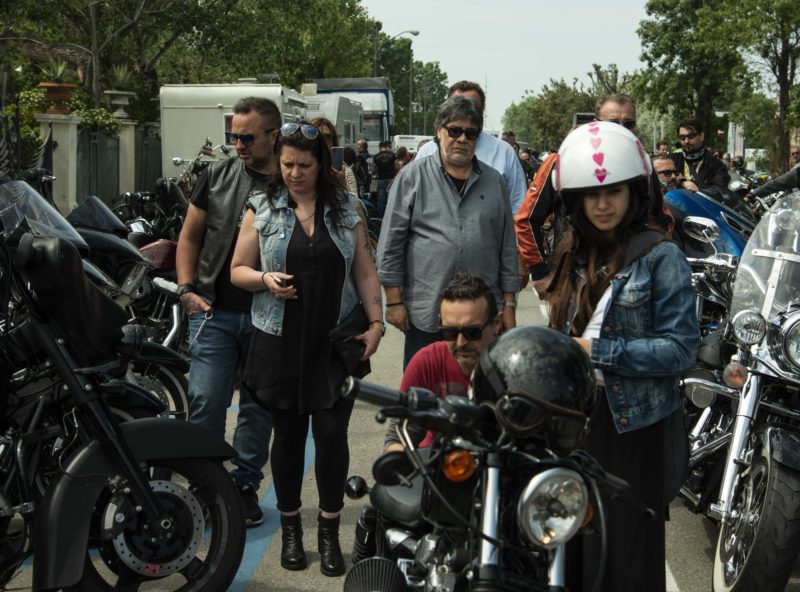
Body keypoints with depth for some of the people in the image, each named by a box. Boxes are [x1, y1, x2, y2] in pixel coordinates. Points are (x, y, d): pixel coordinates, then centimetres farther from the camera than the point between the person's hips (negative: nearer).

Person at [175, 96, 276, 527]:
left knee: (258, 407, 10)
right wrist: (187, 289, 1)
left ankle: (244, 485, 24)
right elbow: (190, 236, 13)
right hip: (215, 312, 1)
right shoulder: (217, 176, 6)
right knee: (205, 404, -4)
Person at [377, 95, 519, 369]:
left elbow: (508, 247, 12)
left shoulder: (494, 182, 10)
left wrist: (509, 305, 10)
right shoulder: (413, 177, 0)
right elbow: (391, 242, -1)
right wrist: (394, 301, -4)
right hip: (425, 314, -2)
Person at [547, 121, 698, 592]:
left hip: (636, 426, -6)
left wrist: (598, 351, -17)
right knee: (577, 548, 14)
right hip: (578, 416, 6)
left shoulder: (660, 257, -10)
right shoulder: (575, 255, 9)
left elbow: (681, 349, -15)